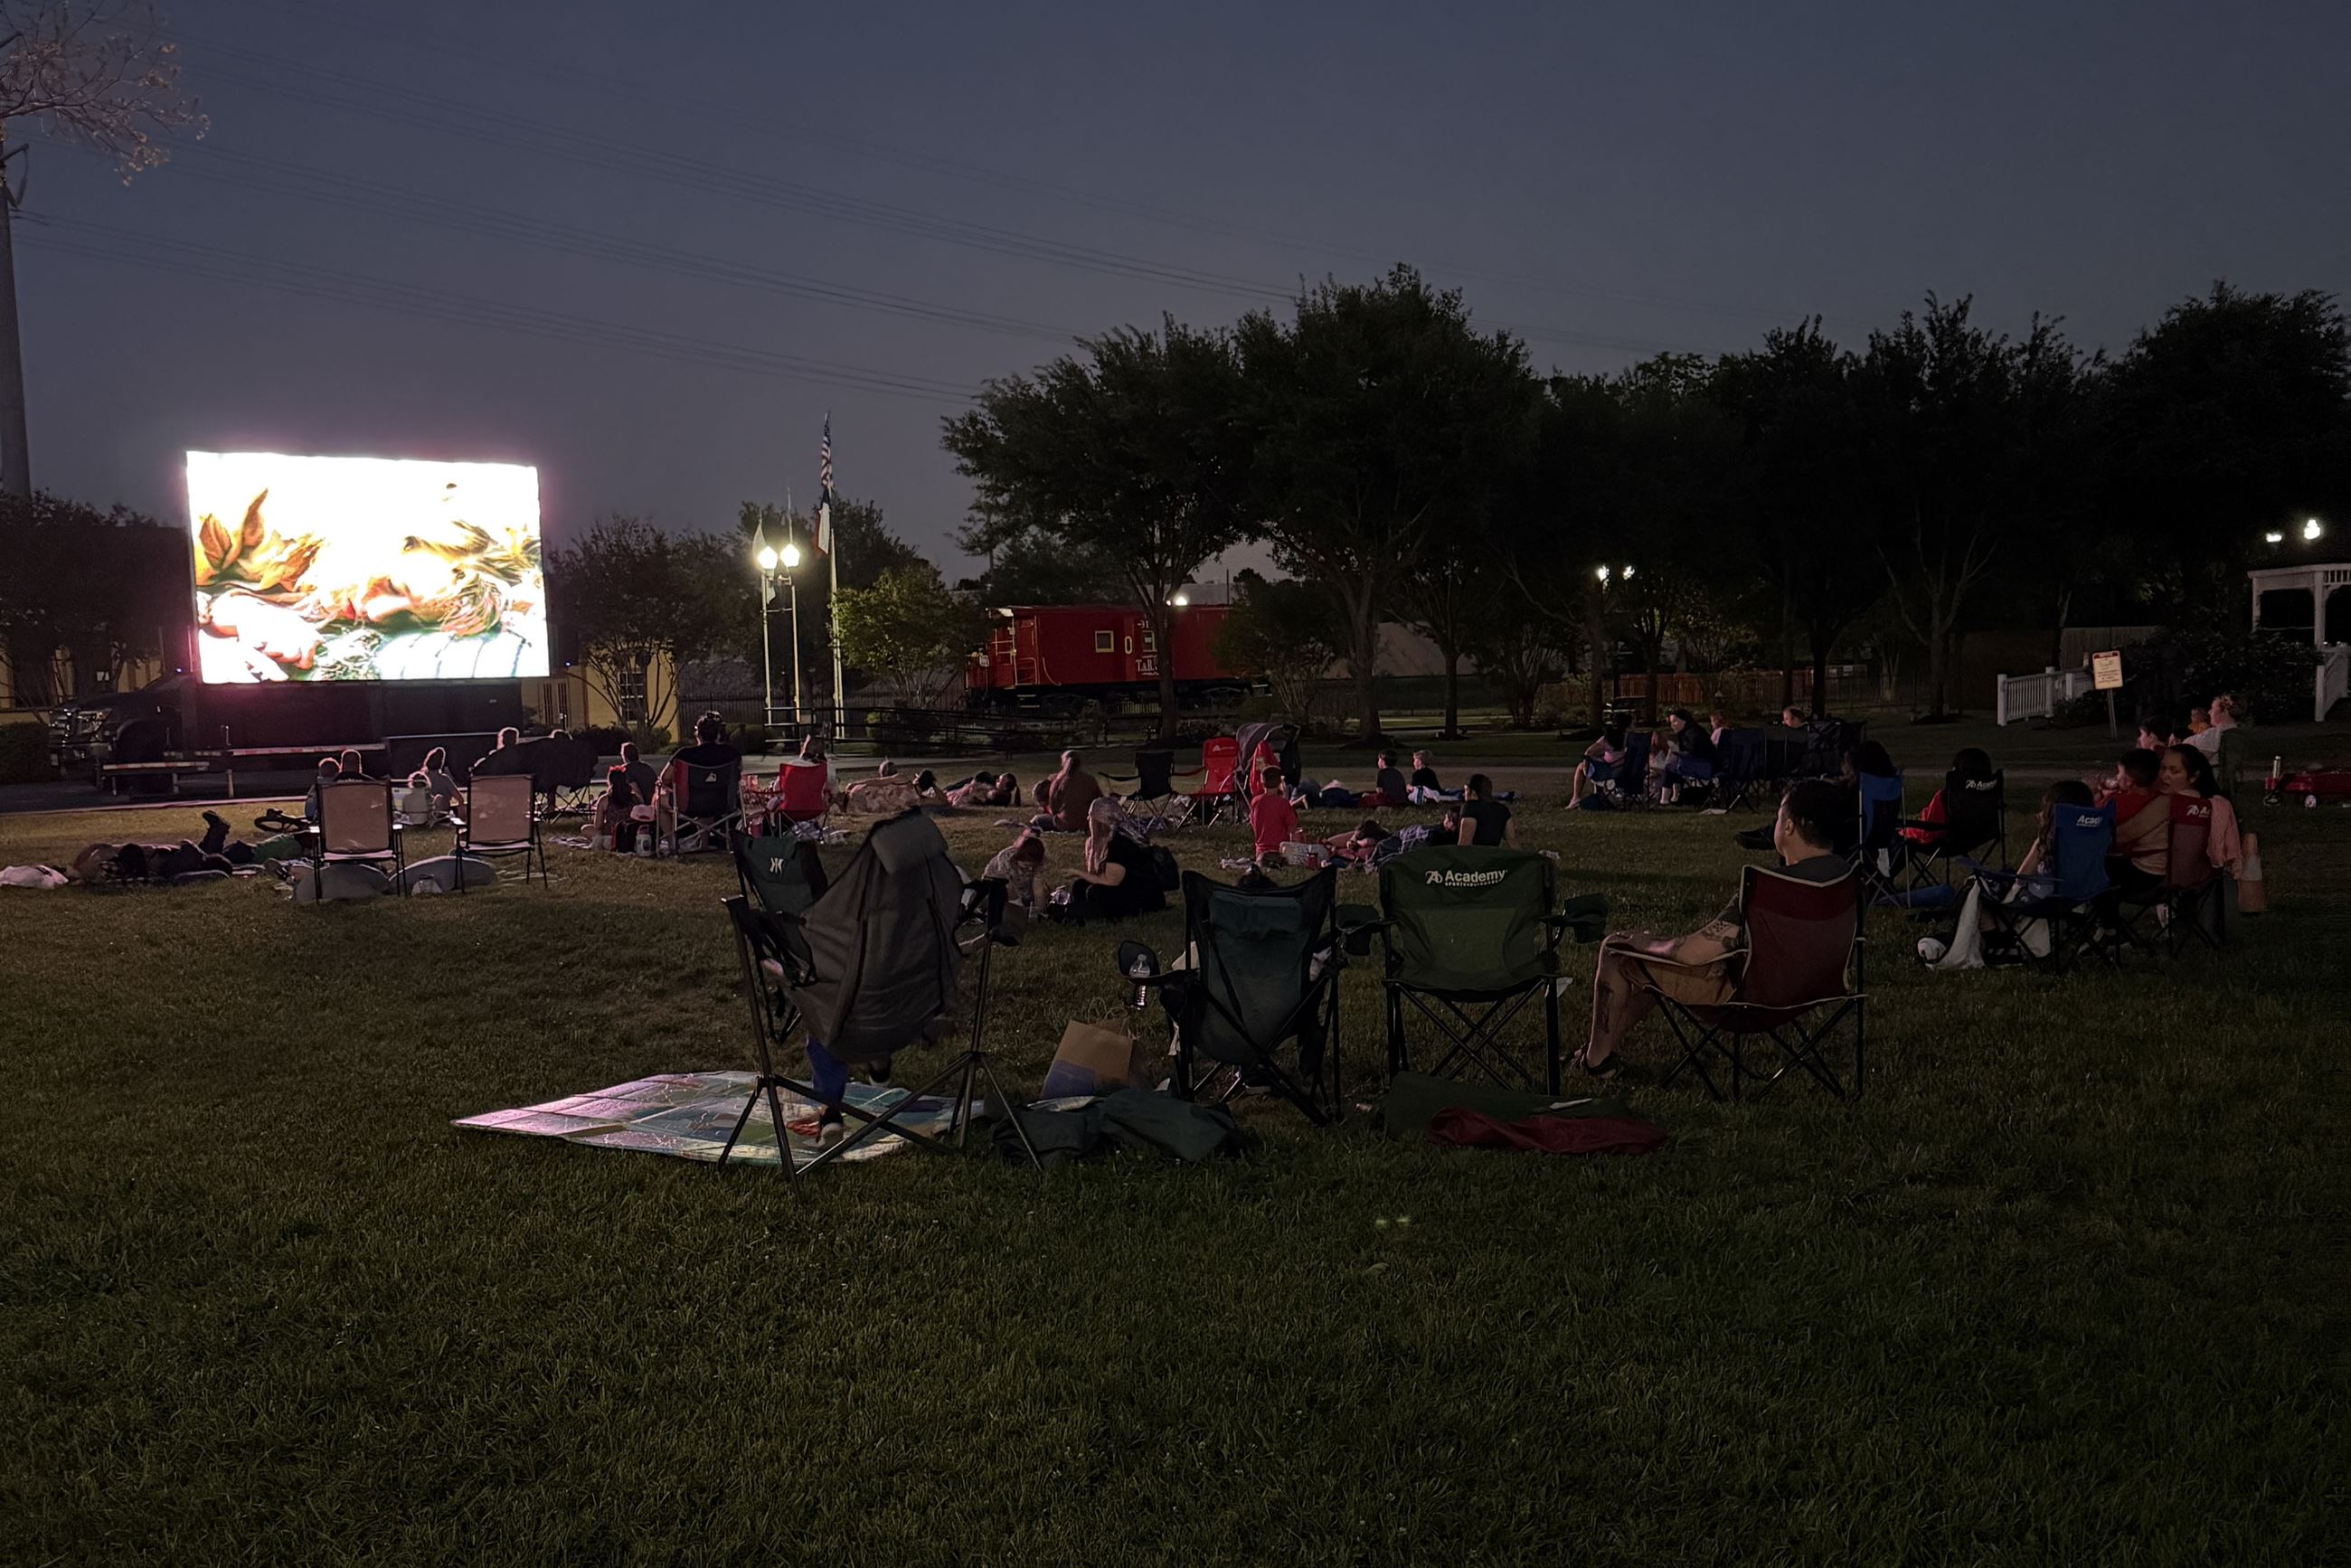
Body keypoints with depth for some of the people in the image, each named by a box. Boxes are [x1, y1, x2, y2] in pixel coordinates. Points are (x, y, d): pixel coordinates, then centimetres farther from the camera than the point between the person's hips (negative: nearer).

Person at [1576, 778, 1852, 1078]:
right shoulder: (1846, 874, -8)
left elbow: (1691, 953, -28)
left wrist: (1647, 944, -6)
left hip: (1746, 994, -8)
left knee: (1616, 949, 7)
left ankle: (1597, 1059, 23)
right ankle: (1604, 1047, 39)